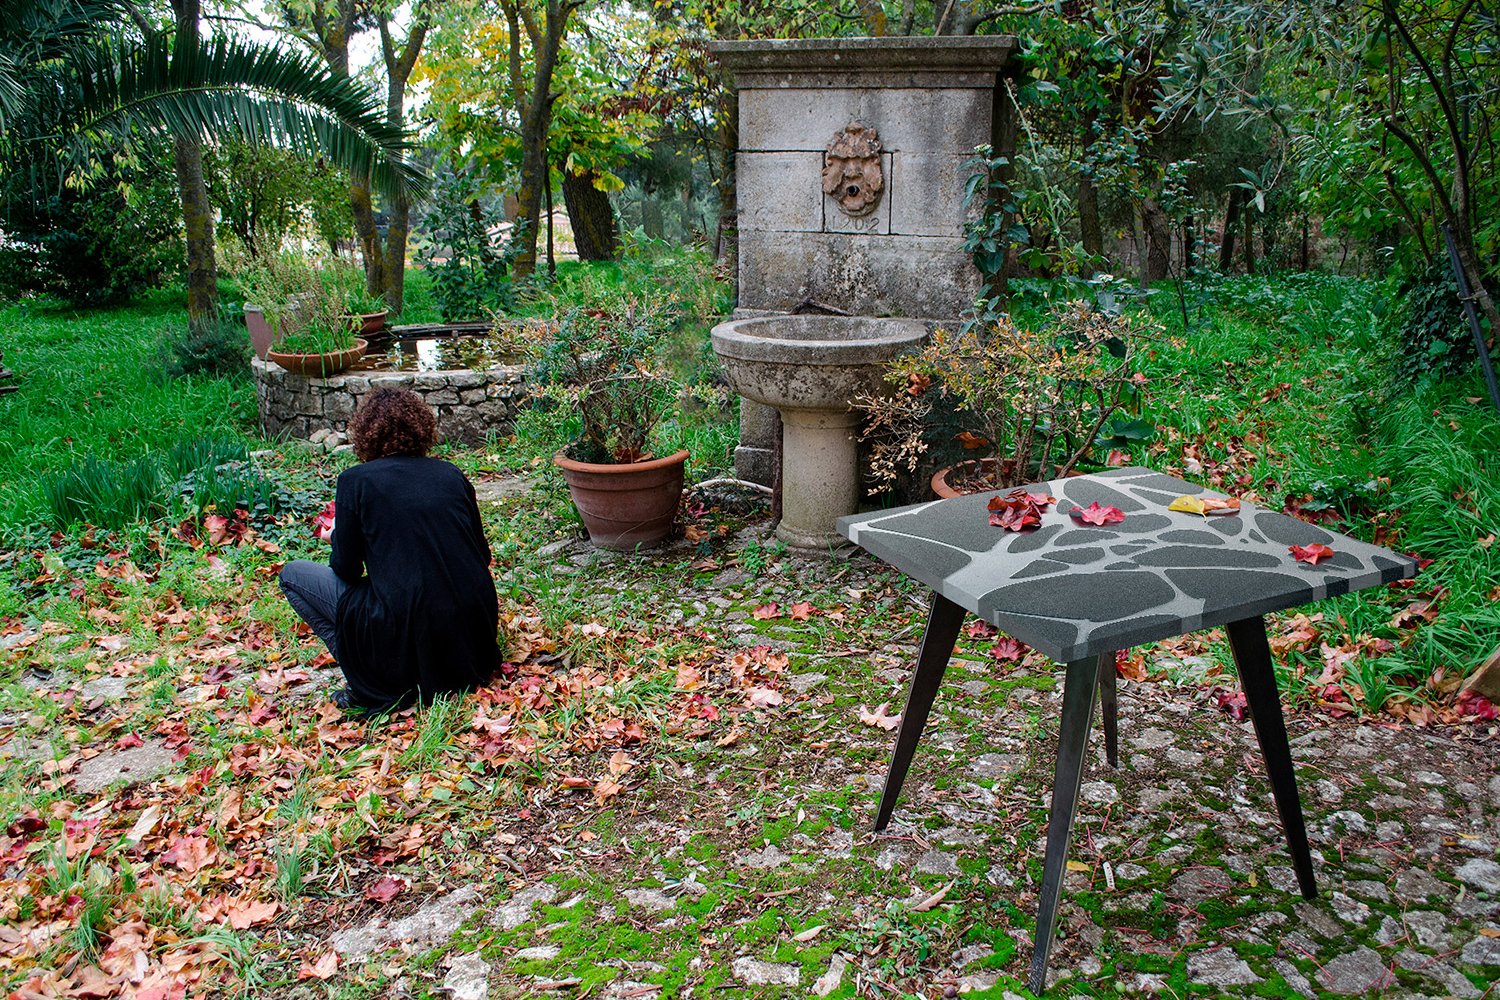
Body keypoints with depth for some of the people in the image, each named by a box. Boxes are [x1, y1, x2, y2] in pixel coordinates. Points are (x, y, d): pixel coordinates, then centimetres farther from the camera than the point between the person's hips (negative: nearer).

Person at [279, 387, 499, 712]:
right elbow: (482, 555, 12)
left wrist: (336, 538, 23)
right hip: (475, 636, 5)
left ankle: (375, 687, 2)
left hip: (404, 639, -5)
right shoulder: (451, 475, 8)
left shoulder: (356, 481, -3)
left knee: (293, 574, 12)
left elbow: (346, 568, 2)